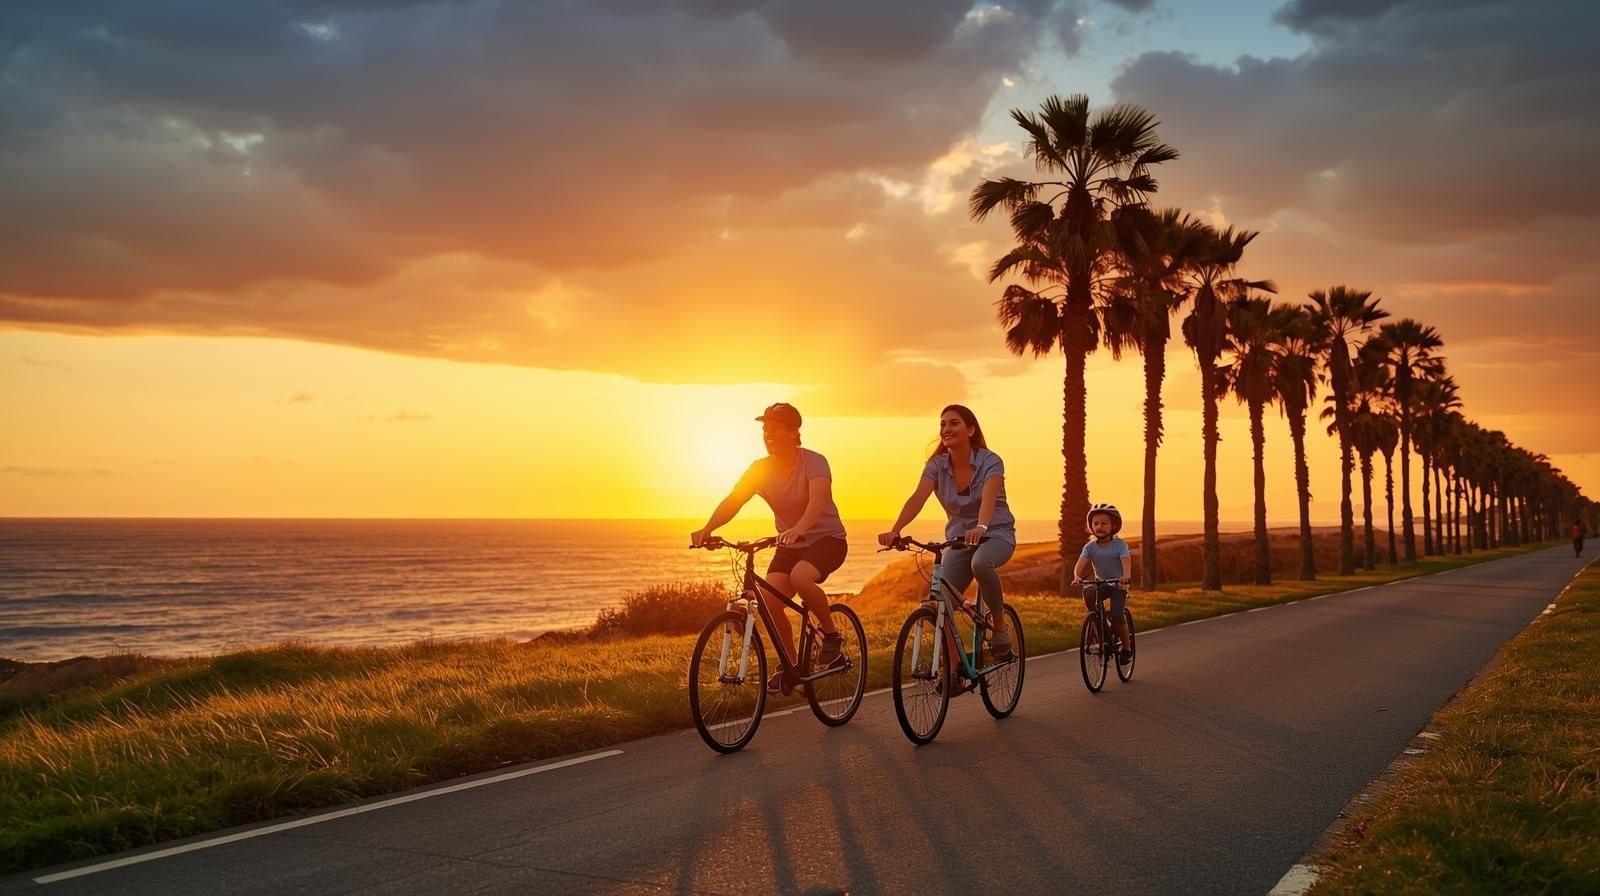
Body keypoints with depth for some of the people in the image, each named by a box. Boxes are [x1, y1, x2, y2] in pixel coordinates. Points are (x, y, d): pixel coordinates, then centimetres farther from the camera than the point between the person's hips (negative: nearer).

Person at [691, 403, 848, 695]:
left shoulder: (814, 462, -18)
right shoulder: (761, 468, -5)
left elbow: (818, 499, -37)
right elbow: (732, 501, -16)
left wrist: (799, 529, -56)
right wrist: (707, 529, -35)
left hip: (826, 538, -5)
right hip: (789, 545, 5)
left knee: (800, 576, -35)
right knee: (768, 599, -16)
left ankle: (831, 636, -10)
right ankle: (791, 666, 5)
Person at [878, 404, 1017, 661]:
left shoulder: (990, 462, -16)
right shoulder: (937, 465, -7)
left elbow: (988, 498, -35)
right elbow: (917, 498, -22)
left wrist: (980, 528, -56)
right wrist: (894, 531, -40)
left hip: (996, 534, -4)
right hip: (959, 537, 4)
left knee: (980, 563, -39)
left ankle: (999, 624, -16)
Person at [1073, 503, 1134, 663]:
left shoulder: (1119, 545, -12)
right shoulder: (1090, 546, -4)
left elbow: (1126, 561, -28)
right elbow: (1080, 563, -17)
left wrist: (1126, 575, -50)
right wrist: (1077, 576, -40)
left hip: (1118, 584, -3)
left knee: (1117, 616, -22)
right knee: (1088, 593, -30)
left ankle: (1126, 647, 5)